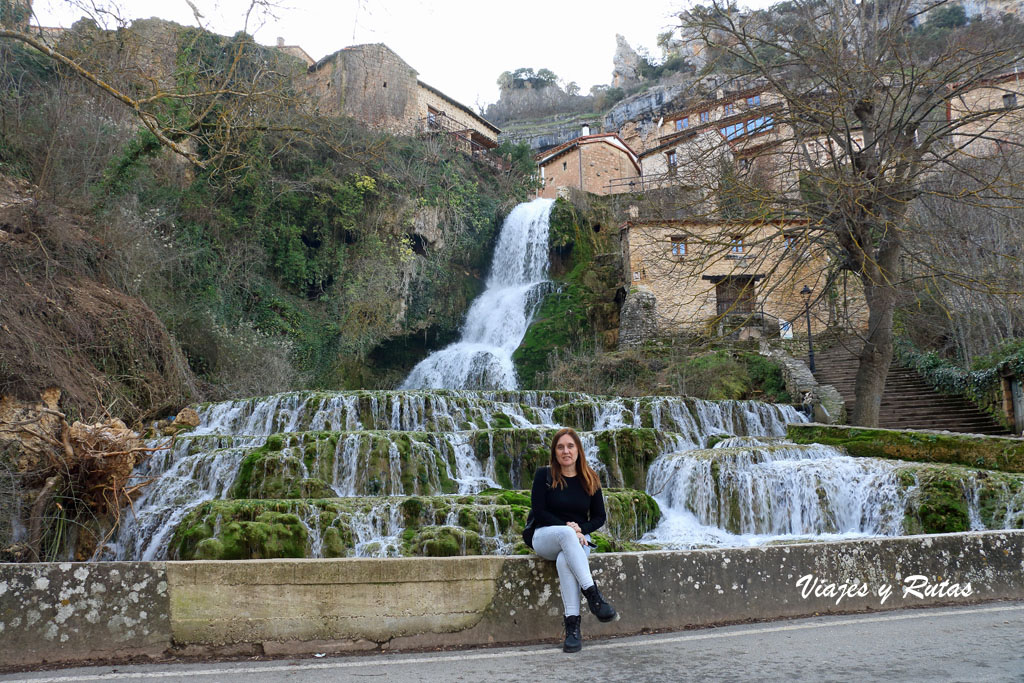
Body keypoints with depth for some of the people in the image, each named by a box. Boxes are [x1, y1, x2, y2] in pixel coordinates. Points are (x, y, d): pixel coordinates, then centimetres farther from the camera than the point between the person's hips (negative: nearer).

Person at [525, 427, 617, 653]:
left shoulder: (590, 480, 7)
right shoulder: (544, 475, 1)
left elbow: (599, 517, 9)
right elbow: (539, 512, -5)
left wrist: (581, 529, -11)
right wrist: (567, 528, -15)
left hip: (577, 539, 1)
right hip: (545, 537, -1)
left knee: (564, 561, -36)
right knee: (565, 533, -39)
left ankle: (573, 626, -39)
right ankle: (593, 595, -45)